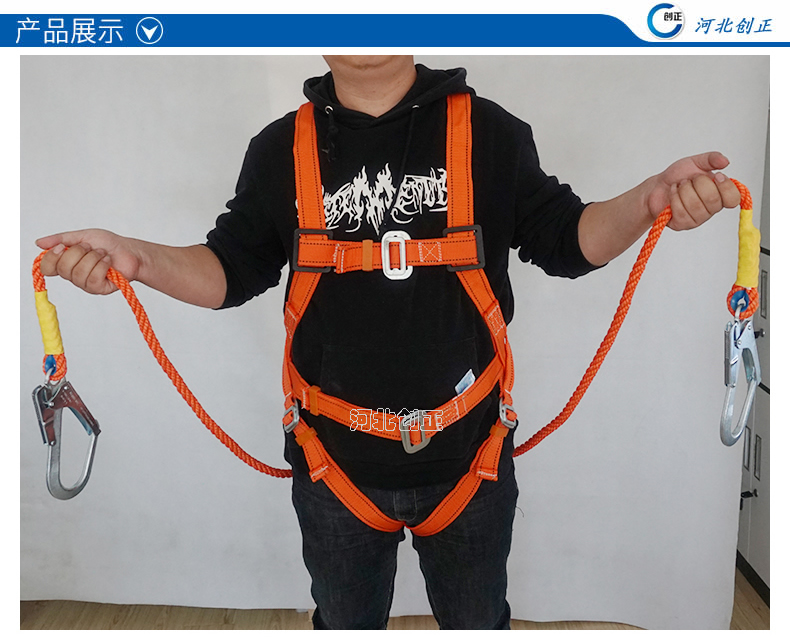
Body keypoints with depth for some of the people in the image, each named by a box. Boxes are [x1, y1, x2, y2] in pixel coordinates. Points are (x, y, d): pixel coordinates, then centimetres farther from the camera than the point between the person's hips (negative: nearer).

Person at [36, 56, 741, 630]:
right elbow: (233, 268, 2)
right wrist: (135, 257, -16)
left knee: (479, 622, 24)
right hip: (336, 466, 1)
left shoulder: (490, 132, -4)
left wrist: (650, 200, -20)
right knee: (346, 625, 26)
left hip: (468, 459, 0)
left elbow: (563, 238, -1)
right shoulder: (281, 148, -1)